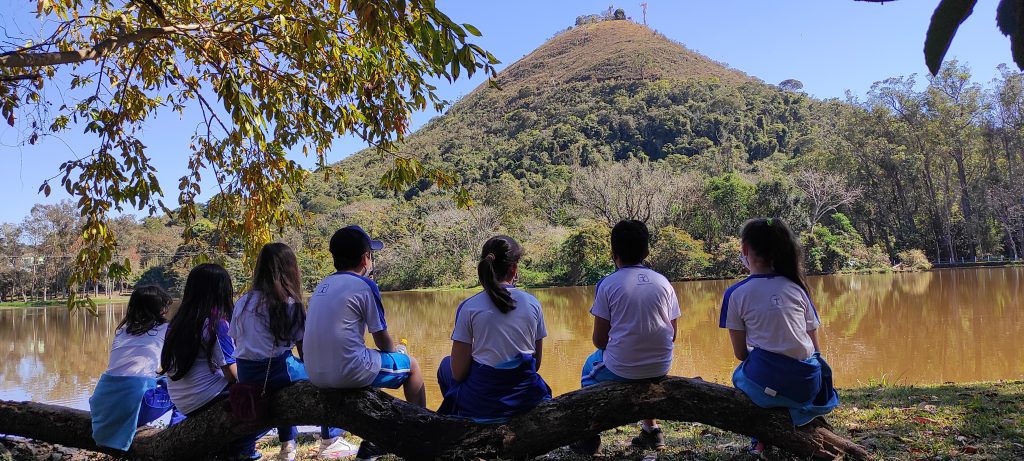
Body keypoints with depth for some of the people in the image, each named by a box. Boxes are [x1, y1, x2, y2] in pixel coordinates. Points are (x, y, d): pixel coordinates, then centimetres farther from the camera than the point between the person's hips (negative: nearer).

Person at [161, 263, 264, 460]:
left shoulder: (177, 321, 7)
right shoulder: (216, 322, -15)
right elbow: (232, 373, -18)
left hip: (181, 403, 8)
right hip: (207, 398, -8)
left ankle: (226, 444, 15)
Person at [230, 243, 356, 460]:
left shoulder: (243, 302, 6)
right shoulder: (290, 303, -6)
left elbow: (236, 340, 7)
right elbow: (303, 349, -3)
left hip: (245, 377, 6)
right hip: (277, 373, -6)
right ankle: (330, 442, 16)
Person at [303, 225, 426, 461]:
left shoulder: (322, 285, 12)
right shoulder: (364, 285, -9)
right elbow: (382, 338, -5)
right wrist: (394, 352, 17)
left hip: (315, 374, 7)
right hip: (348, 373, -7)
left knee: (371, 361, 34)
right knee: (411, 365, 14)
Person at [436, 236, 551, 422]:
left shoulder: (469, 307, -11)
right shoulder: (533, 304, -4)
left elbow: (458, 373, -10)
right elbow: (536, 362, 5)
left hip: (480, 404, -3)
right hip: (526, 398, 3)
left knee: (445, 366, 29)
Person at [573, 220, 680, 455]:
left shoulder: (608, 284, -8)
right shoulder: (662, 281, 2)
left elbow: (599, 340, -6)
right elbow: (672, 335, 5)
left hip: (620, 370, -3)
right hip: (661, 368, 4)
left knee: (590, 366, 28)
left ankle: (591, 437, 26)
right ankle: (651, 430, 36)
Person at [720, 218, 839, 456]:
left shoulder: (736, 294, -3)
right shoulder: (796, 287, 6)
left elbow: (740, 353, 2)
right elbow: (815, 345, 8)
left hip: (765, 386, -3)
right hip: (807, 386, 3)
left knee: (739, 375, 34)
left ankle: (761, 440, 26)